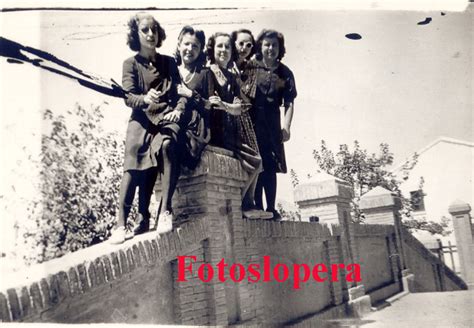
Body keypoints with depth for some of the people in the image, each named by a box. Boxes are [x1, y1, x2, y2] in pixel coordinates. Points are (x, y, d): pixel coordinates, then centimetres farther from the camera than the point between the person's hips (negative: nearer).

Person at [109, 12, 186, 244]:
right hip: (142, 120, 0)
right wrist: (145, 99, -23)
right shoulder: (131, 64, 12)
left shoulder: (169, 62, 20)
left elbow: (181, 92, 16)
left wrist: (178, 109, -6)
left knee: (166, 145, -33)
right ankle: (121, 224, -19)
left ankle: (165, 211, -32)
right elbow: (129, 97, -1)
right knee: (134, 167, -19)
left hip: (167, 117, 1)